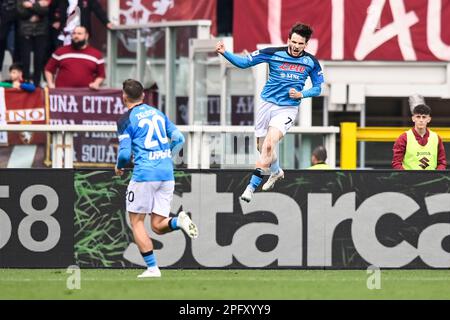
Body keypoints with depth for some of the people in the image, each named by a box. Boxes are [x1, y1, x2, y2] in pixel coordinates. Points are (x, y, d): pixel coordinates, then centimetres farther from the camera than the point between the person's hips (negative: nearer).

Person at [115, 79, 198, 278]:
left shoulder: (126, 120, -3)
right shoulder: (158, 113, 15)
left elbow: (125, 154, -7)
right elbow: (179, 138, 13)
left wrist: (119, 167, 14)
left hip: (144, 174, -6)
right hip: (167, 174, 6)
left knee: (136, 222, 6)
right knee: (158, 226, 9)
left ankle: (152, 267, -2)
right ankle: (179, 221, -23)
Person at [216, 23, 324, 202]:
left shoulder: (311, 62, -3)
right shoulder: (273, 53, -6)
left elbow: (317, 88, 9)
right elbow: (244, 62, -4)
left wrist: (301, 94, -11)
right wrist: (224, 53, -19)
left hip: (287, 108, -2)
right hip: (267, 104, 2)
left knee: (269, 145, -22)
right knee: (262, 147, 11)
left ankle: (252, 186, -19)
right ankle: (276, 172, 44)